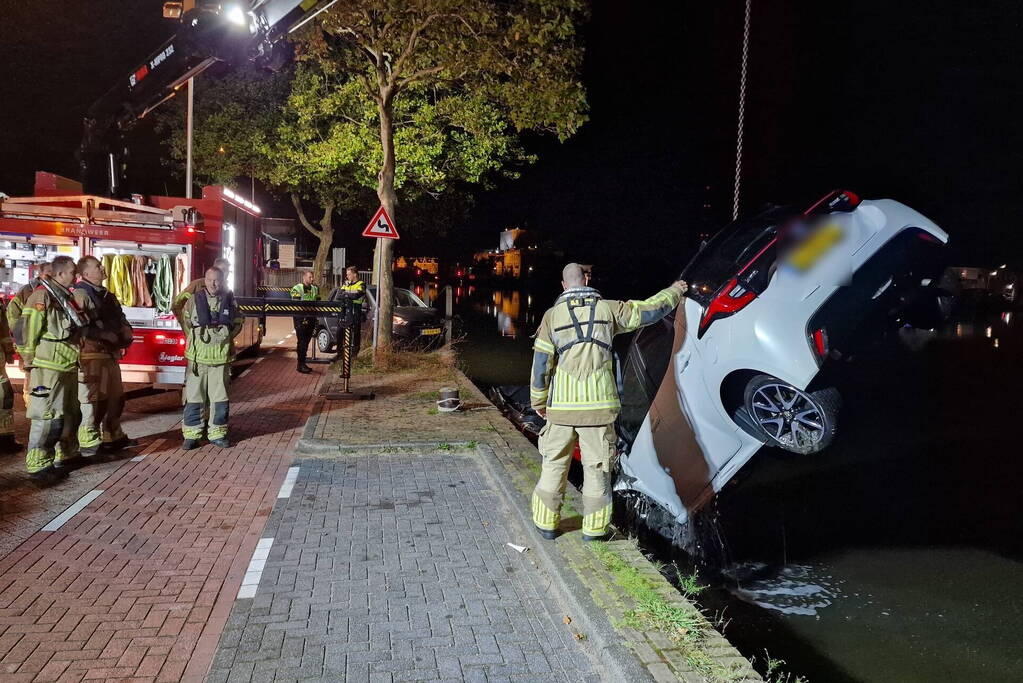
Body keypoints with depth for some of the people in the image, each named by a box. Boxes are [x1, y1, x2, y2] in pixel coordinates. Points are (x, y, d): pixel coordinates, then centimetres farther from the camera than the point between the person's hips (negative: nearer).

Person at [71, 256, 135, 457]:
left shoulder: (107, 295, 18)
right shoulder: (81, 294, -10)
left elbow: (121, 319, 23)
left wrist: (126, 333, 2)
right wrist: (110, 336, -20)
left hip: (110, 354, 9)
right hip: (91, 355, -9)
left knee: (115, 397, 16)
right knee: (93, 400, -7)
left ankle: (112, 437, 29)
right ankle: (88, 443, 1)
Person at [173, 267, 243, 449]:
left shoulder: (229, 300, 3)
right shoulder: (194, 300, -1)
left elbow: (238, 323, 15)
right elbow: (185, 320, 13)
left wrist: (226, 337, 2)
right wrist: (193, 338, 7)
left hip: (221, 357, 1)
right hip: (197, 357, -1)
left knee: (220, 397, 7)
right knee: (194, 396, 2)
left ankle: (217, 433, 18)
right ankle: (192, 435, 10)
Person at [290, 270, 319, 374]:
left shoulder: (315, 289, 15)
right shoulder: (297, 289, -4)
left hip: (311, 318, 6)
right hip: (301, 318, -6)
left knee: (306, 342, 11)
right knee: (302, 342, -8)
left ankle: (302, 363, 18)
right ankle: (301, 365, -5)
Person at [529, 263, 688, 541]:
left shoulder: (552, 315, -1)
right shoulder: (608, 309, -1)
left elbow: (540, 364, -3)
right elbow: (649, 310, 8)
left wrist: (539, 402, 10)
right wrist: (674, 291, 27)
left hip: (561, 405, 1)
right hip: (599, 405, 0)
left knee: (554, 464, 14)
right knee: (596, 467, 11)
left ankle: (546, 523, 22)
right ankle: (594, 527, 19)